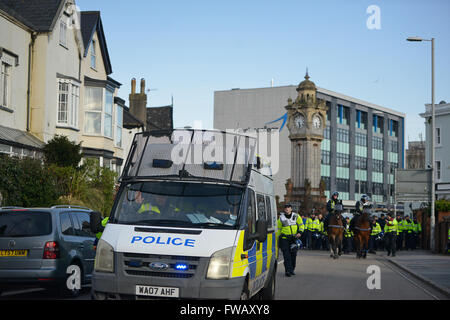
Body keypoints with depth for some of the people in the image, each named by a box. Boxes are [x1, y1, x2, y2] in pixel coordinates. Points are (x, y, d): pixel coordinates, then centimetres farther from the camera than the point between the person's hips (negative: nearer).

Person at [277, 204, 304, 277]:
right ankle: (288, 270, -12)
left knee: (293, 254, 6)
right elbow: (278, 229, 11)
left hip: (294, 238, 2)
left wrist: (300, 232, -9)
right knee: (286, 255, -10)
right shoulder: (281, 218, 3)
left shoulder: (296, 216, 4)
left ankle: (292, 270, 21)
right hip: (284, 239, -2)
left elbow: (301, 225, 8)